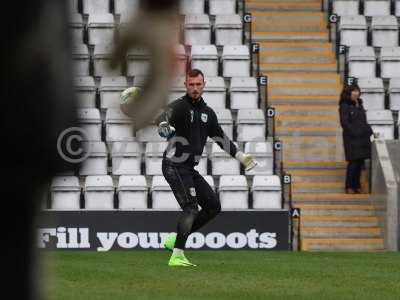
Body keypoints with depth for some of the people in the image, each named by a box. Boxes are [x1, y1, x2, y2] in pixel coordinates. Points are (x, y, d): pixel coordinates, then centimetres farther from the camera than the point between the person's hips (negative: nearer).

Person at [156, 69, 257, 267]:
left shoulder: (207, 113, 14)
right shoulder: (179, 106, -10)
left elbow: (220, 137, 25)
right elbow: (162, 118, -31)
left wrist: (241, 156, 21)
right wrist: (164, 127, -55)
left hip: (190, 169, 8)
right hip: (174, 167, -8)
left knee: (213, 206, 8)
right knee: (191, 209, -19)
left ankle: (175, 239, 13)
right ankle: (176, 256, -22)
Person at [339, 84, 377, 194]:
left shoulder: (359, 105, 17)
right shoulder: (345, 106, -6)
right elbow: (344, 123, -12)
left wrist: (371, 132, 13)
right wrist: (355, 133, -17)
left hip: (363, 138, 7)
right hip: (352, 138, -7)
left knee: (360, 162, 7)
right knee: (353, 162, -8)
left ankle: (356, 186, 13)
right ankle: (349, 187, 0)